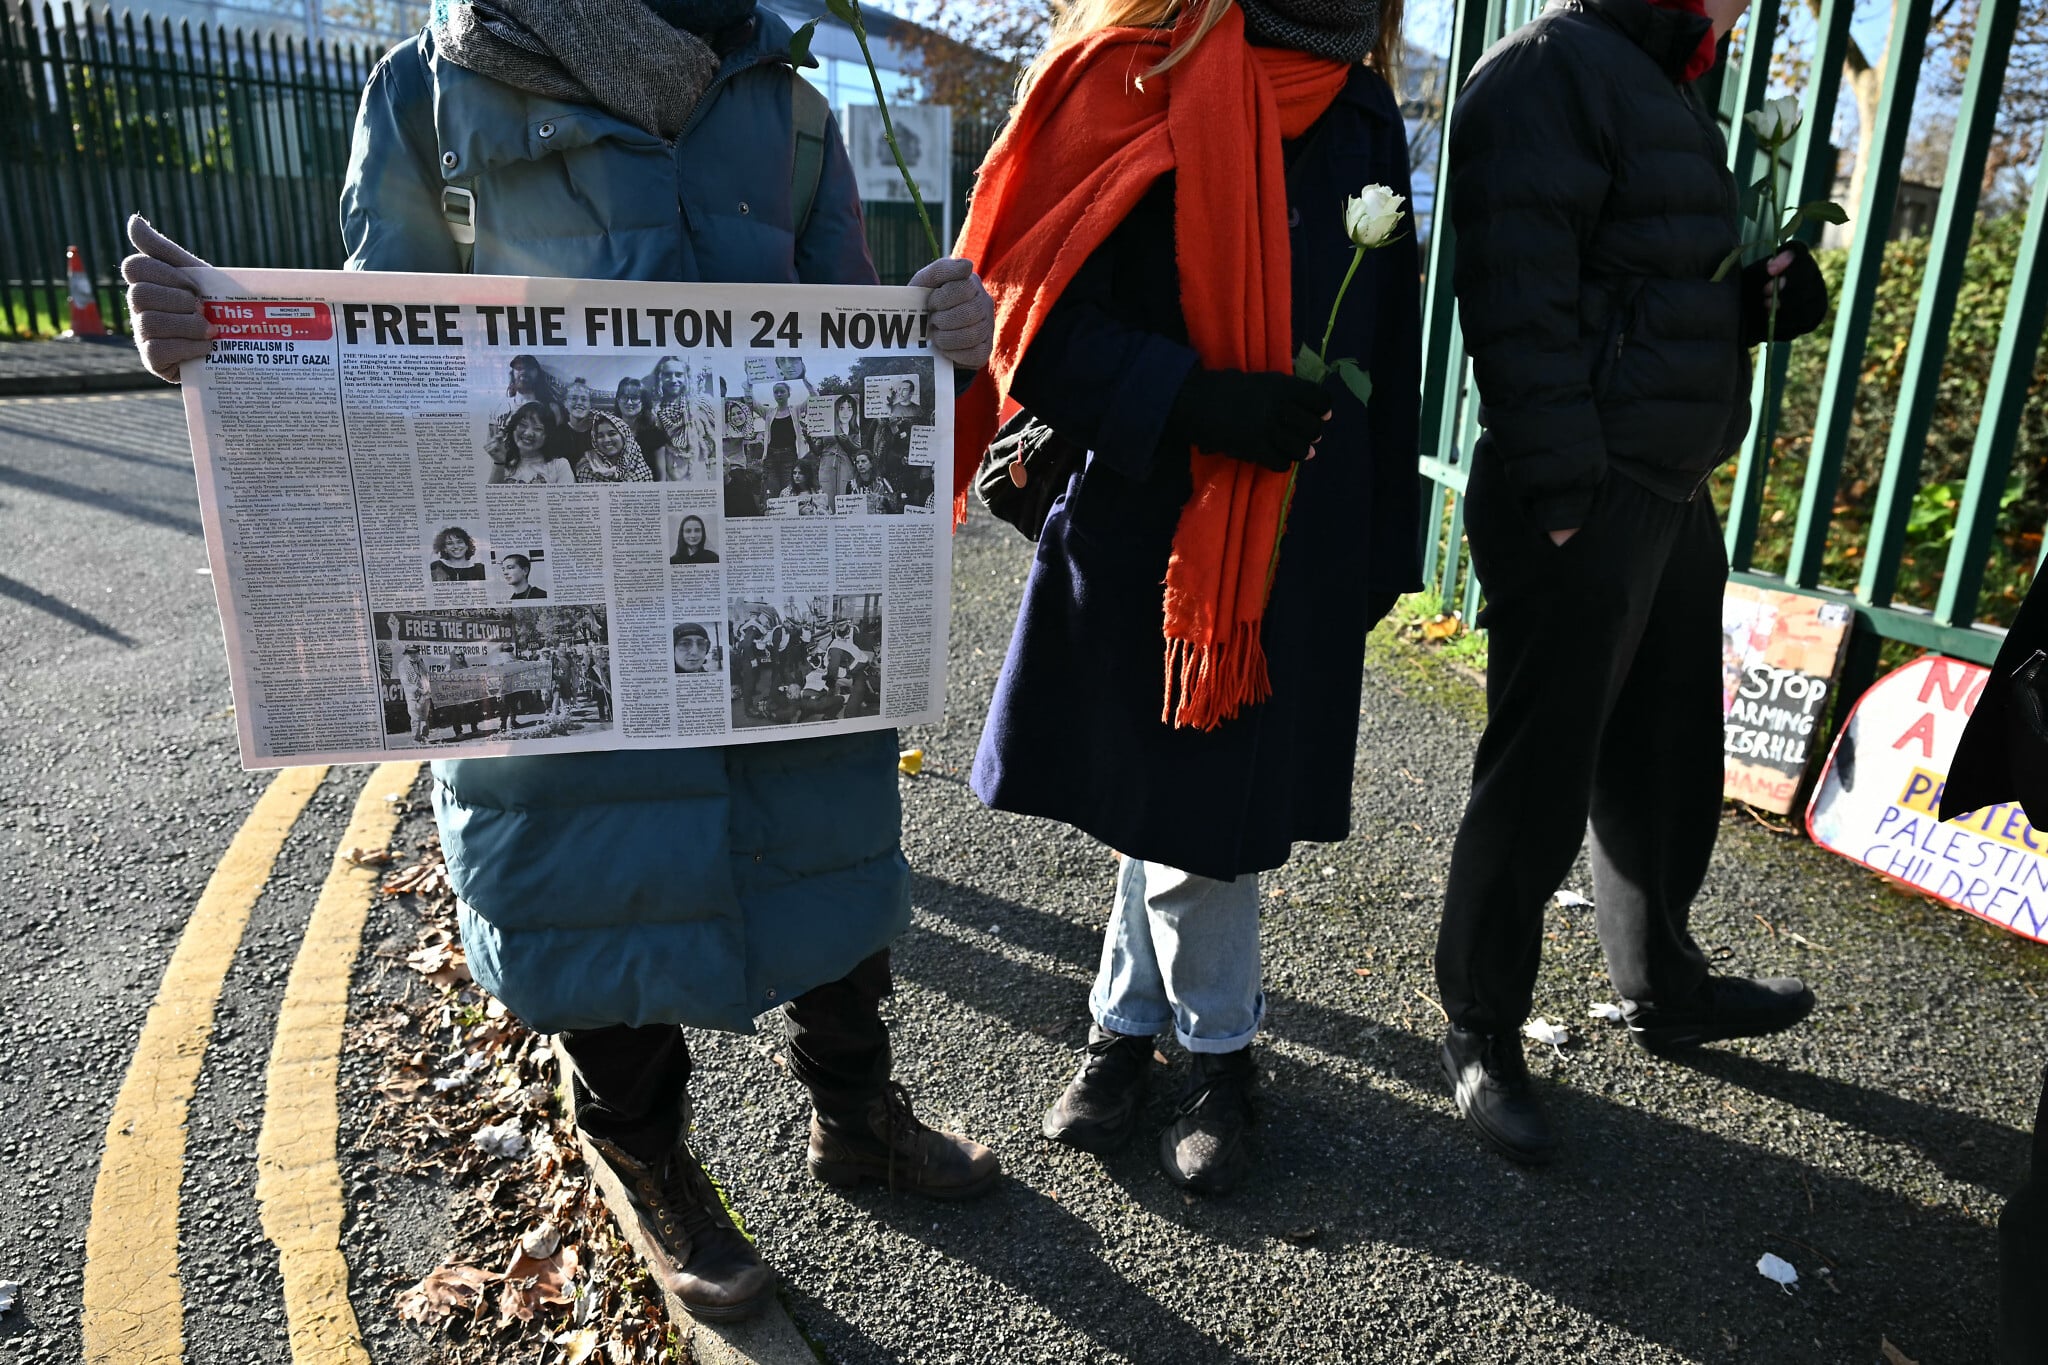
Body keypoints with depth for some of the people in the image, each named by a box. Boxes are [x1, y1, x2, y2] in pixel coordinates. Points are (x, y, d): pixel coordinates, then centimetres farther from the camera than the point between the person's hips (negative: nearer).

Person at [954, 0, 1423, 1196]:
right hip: (1145, 527, -3)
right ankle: (1214, 1045, 34)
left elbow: (1388, 351, 13)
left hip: (1298, 544, 3)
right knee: (1170, 804, 10)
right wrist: (1197, 401, -24)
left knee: (1205, 807, 8)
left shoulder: (1366, 120, 10)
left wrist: (1383, 545, 11)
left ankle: (1134, 1024, 33)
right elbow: (1038, 314, -11)